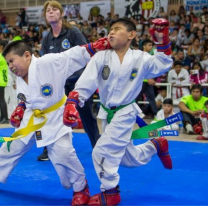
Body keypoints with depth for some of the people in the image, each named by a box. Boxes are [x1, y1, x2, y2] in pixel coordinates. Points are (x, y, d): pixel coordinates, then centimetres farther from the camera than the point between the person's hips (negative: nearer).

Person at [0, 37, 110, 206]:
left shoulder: (49, 63, -24)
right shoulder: (20, 79, -1)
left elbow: (75, 55, -26)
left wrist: (94, 47, -35)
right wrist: (20, 109, 2)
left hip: (55, 119, -7)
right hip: (31, 119, 7)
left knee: (63, 153, -18)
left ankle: (80, 188, 7)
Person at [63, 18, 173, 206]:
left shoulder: (140, 58, -11)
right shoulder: (101, 57, -11)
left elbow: (163, 65, 0)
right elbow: (86, 83, -18)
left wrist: (162, 41, -15)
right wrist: (71, 103, -33)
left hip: (125, 112, -4)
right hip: (107, 113, 4)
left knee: (102, 152, -16)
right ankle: (157, 145, 46)